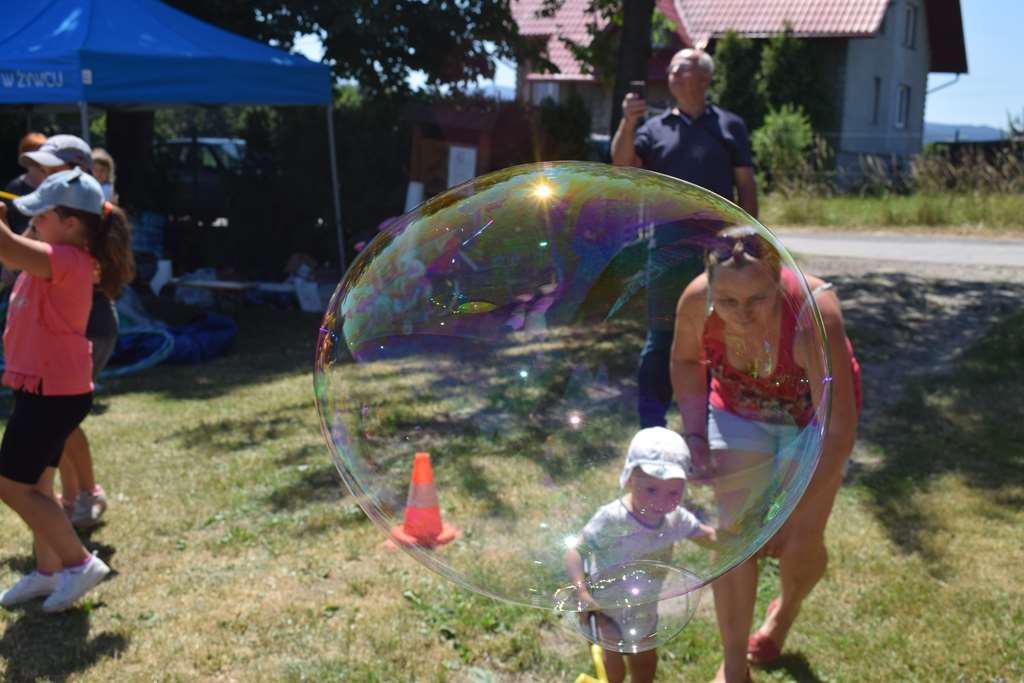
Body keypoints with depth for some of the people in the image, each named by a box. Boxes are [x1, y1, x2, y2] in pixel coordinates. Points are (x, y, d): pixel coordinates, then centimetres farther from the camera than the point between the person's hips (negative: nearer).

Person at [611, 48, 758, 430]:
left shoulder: (729, 126, 10)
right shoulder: (655, 128, 11)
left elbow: (746, 186, 9)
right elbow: (622, 164, -3)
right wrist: (628, 123, -17)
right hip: (668, 247, 0)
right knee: (662, 334, 4)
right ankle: (651, 423, 12)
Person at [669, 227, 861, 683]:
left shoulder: (813, 315, -40)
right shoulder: (697, 300, -28)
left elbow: (838, 432, -35)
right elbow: (685, 360, -3)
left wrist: (791, 510, -32)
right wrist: (694, 434, -12)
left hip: (812, 416, -2)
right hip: (739, 410, 2)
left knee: (801, 542, -2)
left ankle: (787, 610, 35)